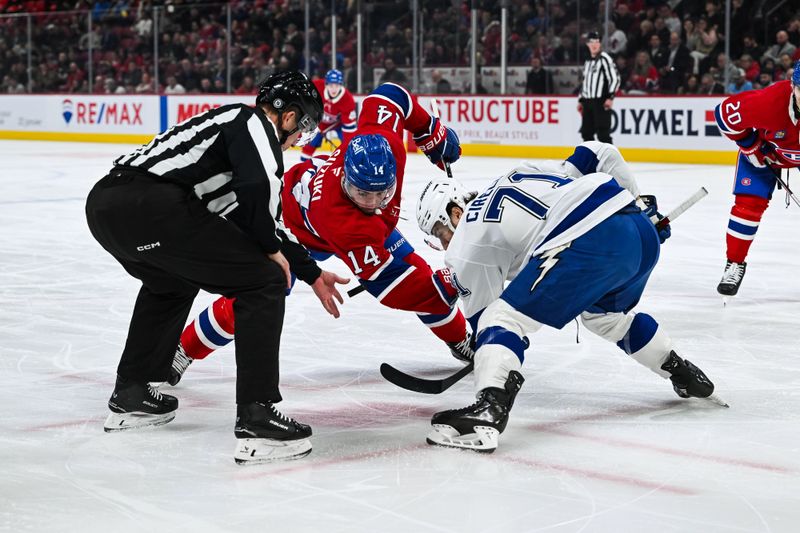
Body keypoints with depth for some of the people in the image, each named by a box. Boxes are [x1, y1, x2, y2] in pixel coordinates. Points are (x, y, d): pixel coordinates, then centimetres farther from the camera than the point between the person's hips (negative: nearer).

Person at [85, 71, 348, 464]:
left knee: (173, 281, 38)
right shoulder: (253, 122, 6)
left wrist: (311, 273, 46)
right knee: (264, 282, -1)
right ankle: (255, 420, -6)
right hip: (149, 206, -10)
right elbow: (258, 187, -15)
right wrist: (272, 250, 3)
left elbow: (257, 221, 40)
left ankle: (130, 396, 41)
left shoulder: (233, 123, 33)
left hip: (103, 202, 10)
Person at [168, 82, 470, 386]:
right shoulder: (336, 218, -48)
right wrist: (445, 282, -50)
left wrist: (431, 132, -10)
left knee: (420, 280, -1)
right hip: (297, 226, -5)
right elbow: (378, 272, -43)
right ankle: (182, 352, 5)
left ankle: (462, 340, 27)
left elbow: (386, 96, -16)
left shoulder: (385, 142, -37)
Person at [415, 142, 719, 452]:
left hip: (591, 244, -9)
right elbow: (600, 154, 29)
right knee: (606, 314, 37)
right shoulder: (525, 173, 31)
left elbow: (481, 316, 17)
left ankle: (488, 411, -29)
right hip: (643, 233, 9)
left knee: (503, 318, -7)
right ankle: (683, 374, 47)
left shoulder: (466, 245, 12)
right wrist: (639, 201, 36)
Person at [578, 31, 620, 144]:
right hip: (588, 101, 8)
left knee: (603, 132, -13)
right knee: (586, 132, 9)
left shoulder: (604, 59, -6)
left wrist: (610, 97, -21)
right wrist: (581, 100, 22)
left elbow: (615, 78, -13)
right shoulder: (587, 62, 19)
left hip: (601, 102, -8)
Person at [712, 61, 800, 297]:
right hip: (766, 148, -2)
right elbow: (724, 113, -26)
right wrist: (751, 147, -19)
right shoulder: (768, 101, -42)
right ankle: (734, 264, 6)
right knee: (748, 203, -9)